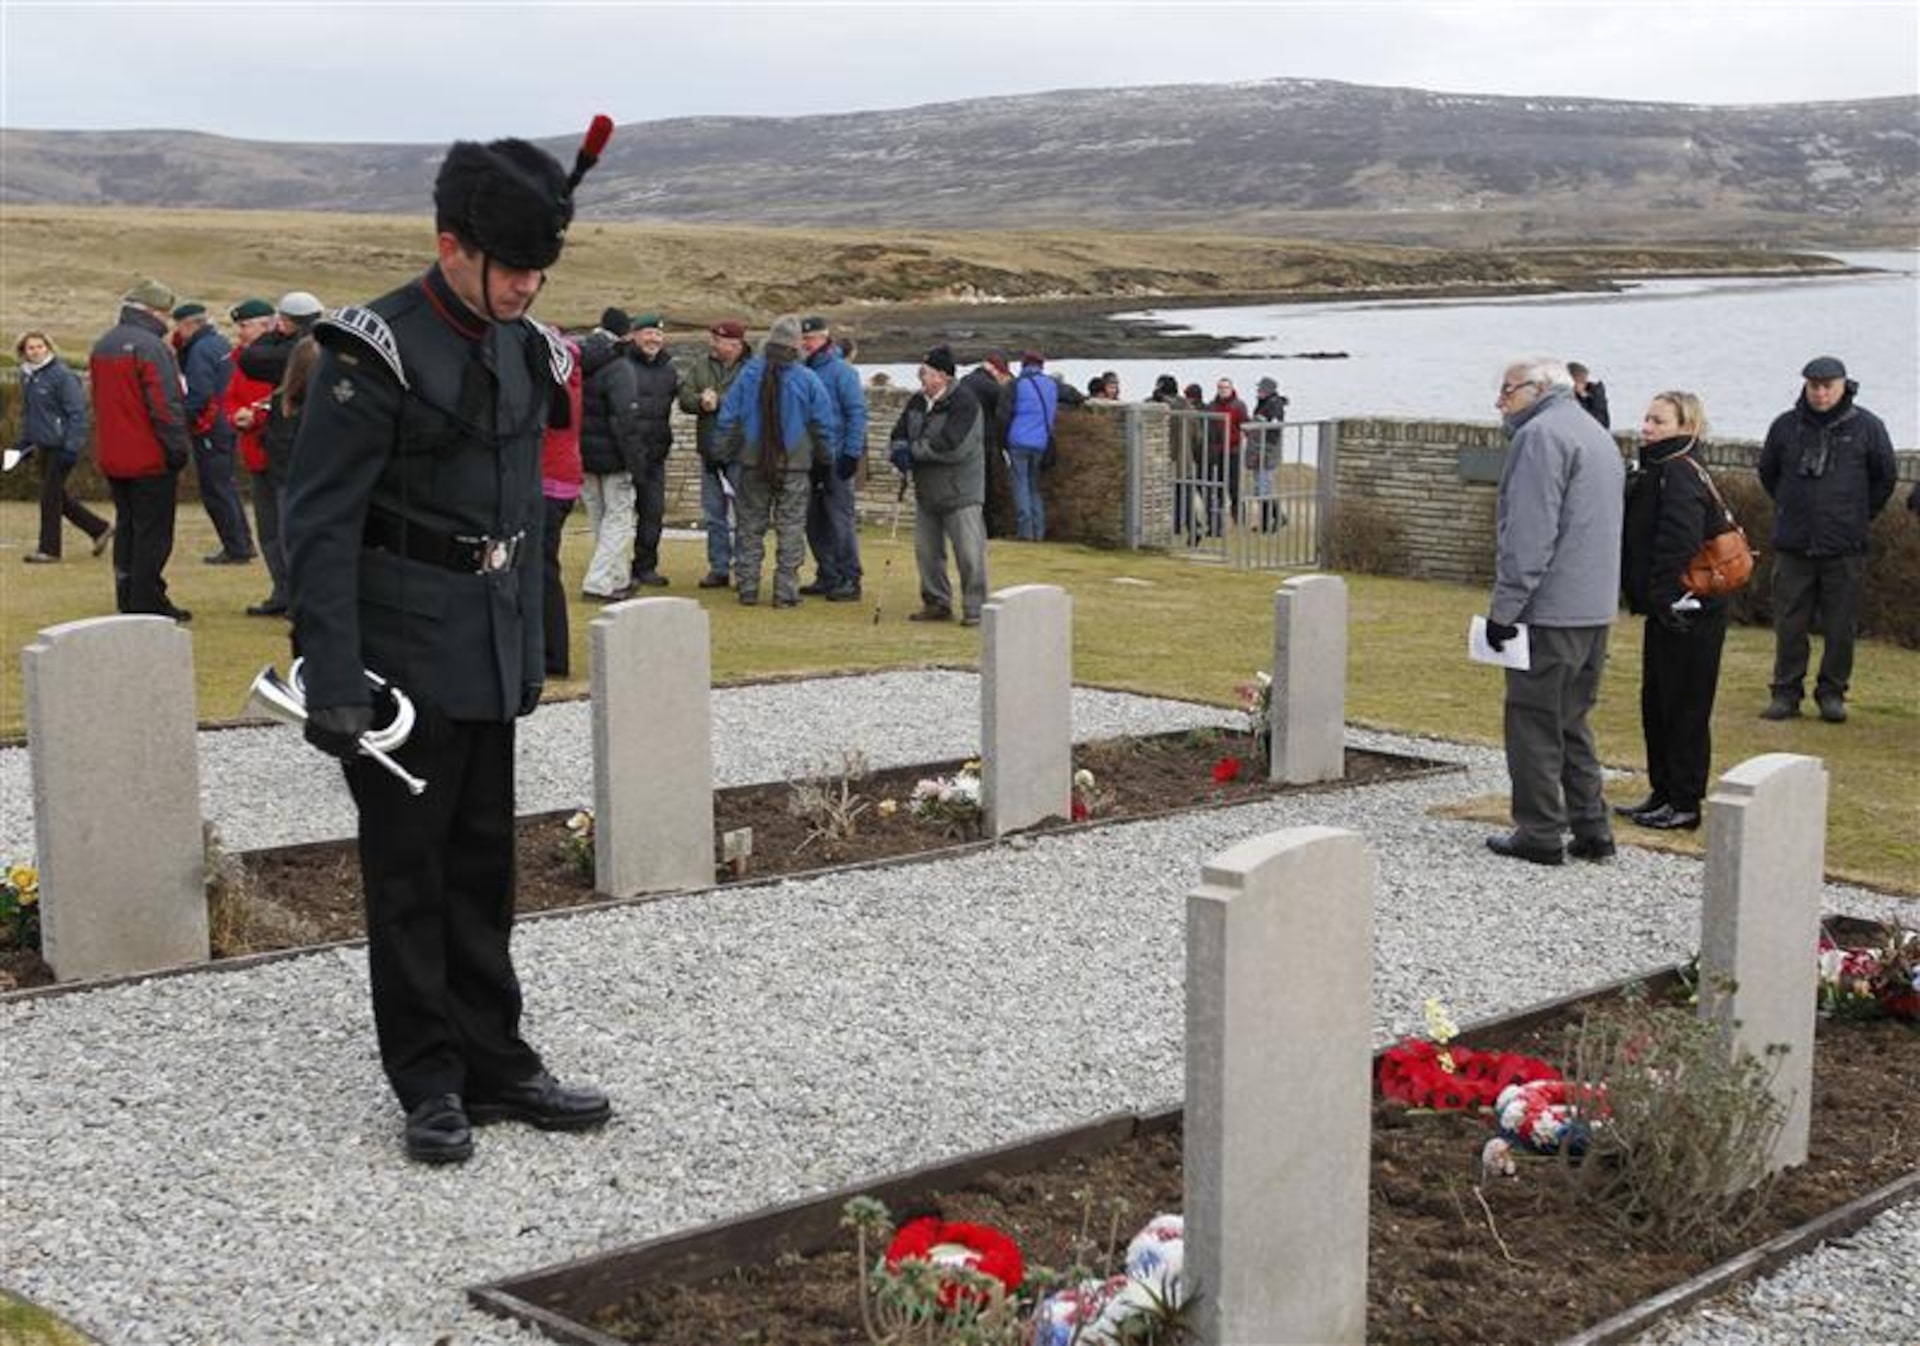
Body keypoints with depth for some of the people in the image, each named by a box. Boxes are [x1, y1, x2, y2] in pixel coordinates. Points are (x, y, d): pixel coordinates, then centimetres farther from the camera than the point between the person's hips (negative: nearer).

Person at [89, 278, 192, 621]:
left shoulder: (102, 347, 13)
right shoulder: (150, 346, -16)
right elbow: (165, 404, -20)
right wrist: (178, 448, -15)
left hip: (113, 460, 8)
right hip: (150, 459, -8)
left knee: (127, 527, 15)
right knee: (153, 532, -3)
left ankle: (127, 600, 19)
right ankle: (147, 602, -2)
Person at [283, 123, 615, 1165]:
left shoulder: (529, 353, 7)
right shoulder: (375, 353, -16)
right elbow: (320, 525, -17)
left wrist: (530, 648, 18)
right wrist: (332, 683, -20)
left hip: (492, 657, 7)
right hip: (406, 661, -7)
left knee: (483, 864, 14)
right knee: (410, 871, 3)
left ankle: (493, 1062, 24)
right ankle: (431, 1082, 14)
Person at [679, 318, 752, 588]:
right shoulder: (701, 366, 9)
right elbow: (685, 397, 3)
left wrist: (718, 402, -20)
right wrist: (701, 402, -16)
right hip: (709, 451, 6)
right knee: (713, 514, 12)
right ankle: (719, 568, 20)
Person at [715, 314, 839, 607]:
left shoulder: (749, 374, -3)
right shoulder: (806, 379, -8)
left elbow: (728, 418, 2)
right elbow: (826, 423, -3)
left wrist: (727, 452, 12)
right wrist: (823, 456, 10)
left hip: (753, 462, 2)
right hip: (795, 463, -2)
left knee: (751, 526, 11)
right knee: (791, 528, 4)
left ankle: (747, 587, 12)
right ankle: (785, 591, 3)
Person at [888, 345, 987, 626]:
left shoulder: (963, 403, -15)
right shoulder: (917, 402, 9)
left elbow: (953, 447, -24)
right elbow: (898, 435, 15)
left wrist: (913, 450, -15)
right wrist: (899, 450, -10)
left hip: (960, 493, -8)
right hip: (926, 492, 8)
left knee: (969, 552, -7)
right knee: (927, 551, 13)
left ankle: (975, 609, 1)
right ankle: (936, 603, 25)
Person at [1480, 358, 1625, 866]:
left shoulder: (1541, 435, -12)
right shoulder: (1600, 436, 20)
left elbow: (1529, 534, -19)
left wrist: (1504, 608, -17)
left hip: (1549, 611, -9)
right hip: (1595, 610, 9)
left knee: (1534, 726, -1)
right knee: (1572, 722, 16)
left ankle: (1540, 833, 3)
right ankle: (1591, 828, 16)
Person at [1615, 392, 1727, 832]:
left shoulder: (1681, 474, -16)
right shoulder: (1652, 473, 13)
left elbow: (1678, 547, -25)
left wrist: (1665, 599, -25)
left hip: (1689, 613, -10)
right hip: (1666, 610, 10)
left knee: (1685, 708, -1)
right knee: (1656, 703, 16)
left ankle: (1685, 804, 6)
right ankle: (1662, 793, 26)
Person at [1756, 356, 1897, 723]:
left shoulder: (1867, 427, -2)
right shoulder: (1786, 425, 2)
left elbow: (1884, 478, 10)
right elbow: (1768, 472, 18)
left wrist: (1859, 517, 9)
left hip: (1845, 549, -1)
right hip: (1793, 545, 1)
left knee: (1840, 629, 4)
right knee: (1789, 626, 4)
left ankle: (1832, 693, 14)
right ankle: (1786, 693, 12)